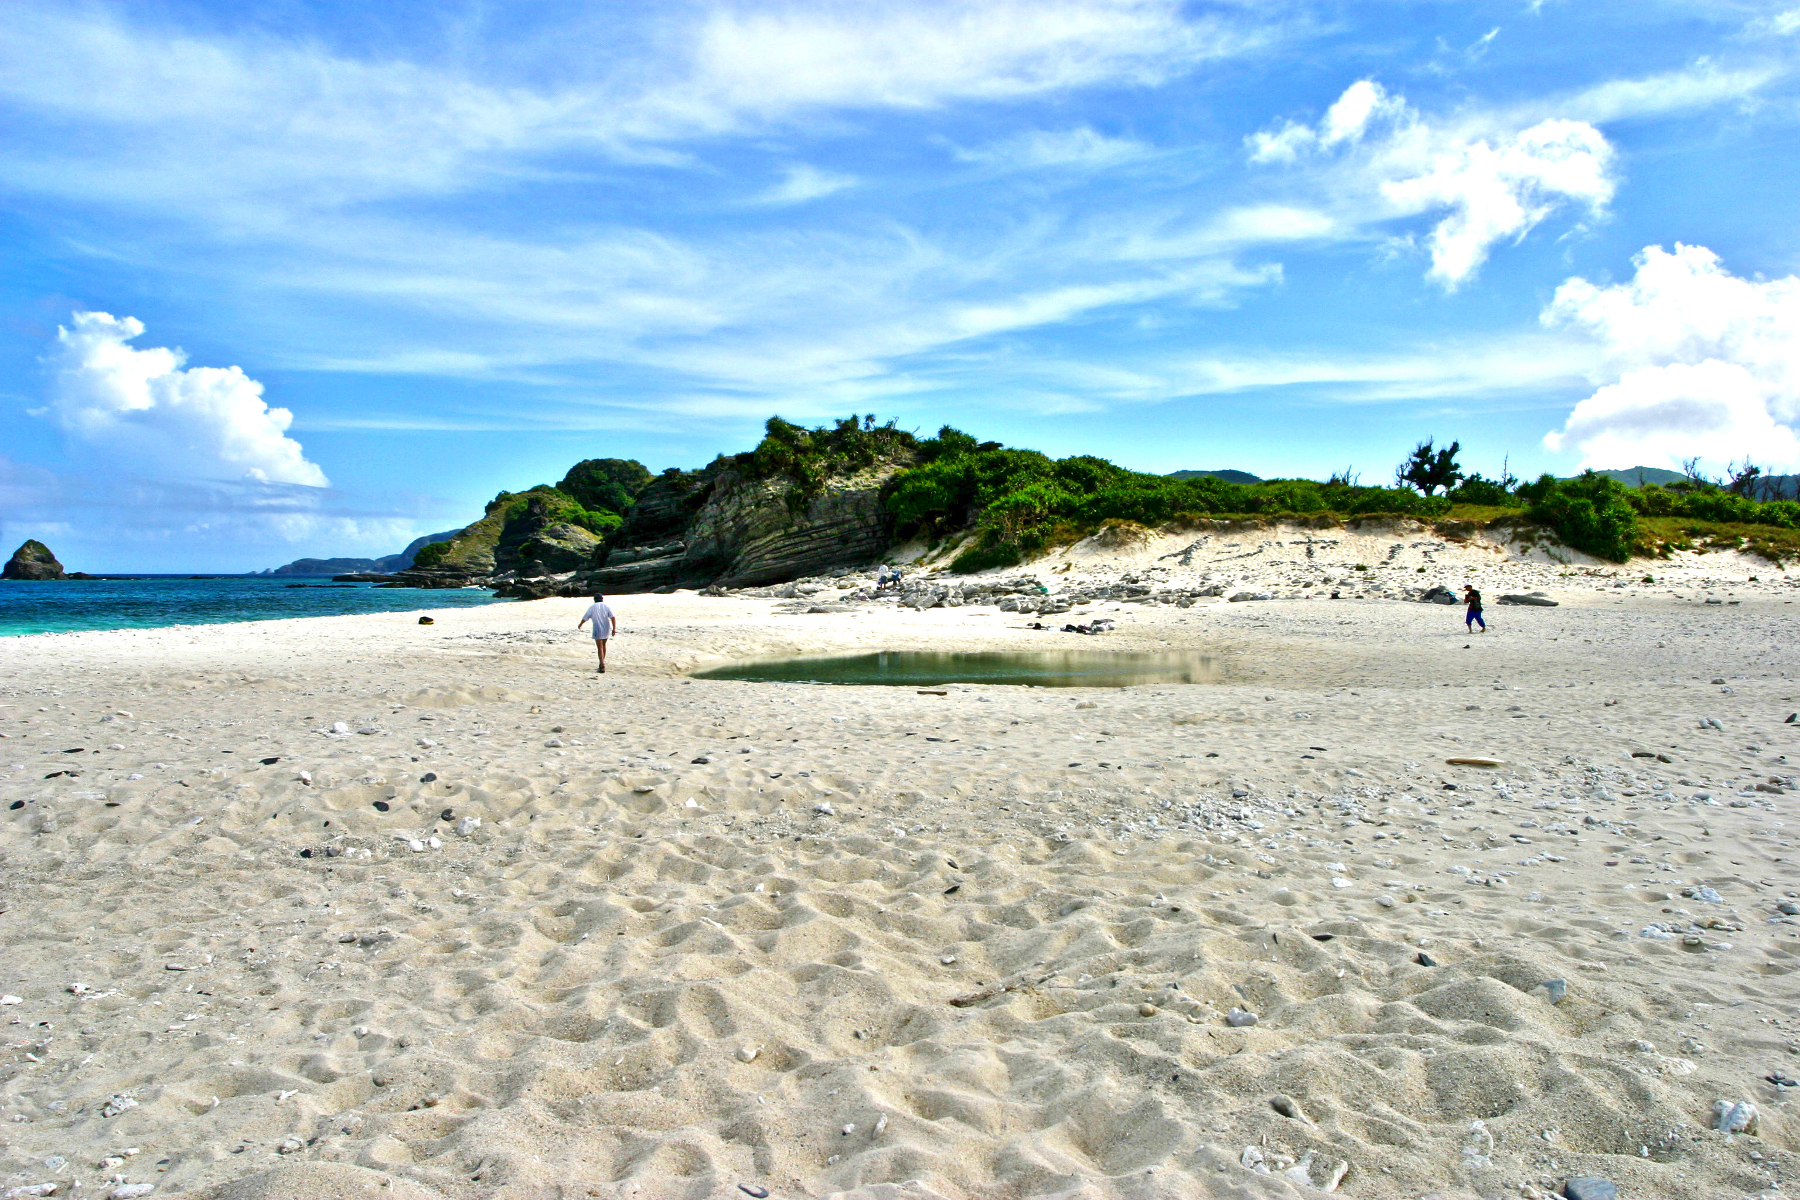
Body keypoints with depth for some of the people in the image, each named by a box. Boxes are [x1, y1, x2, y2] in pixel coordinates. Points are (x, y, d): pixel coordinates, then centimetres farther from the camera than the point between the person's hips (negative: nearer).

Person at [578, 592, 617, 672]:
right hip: (606, 630, 3)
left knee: (600, 648, -4)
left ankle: (602, 667, -13)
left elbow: (585, 618, 5)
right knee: (603, 645, 21)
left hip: (597, 630, -3)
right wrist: (614, 628, -12)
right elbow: (613, 618, -10)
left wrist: (580, 624, 23)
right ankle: (602, 664, 29)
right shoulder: (607, 606, 2)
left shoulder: (592, 607, -2)